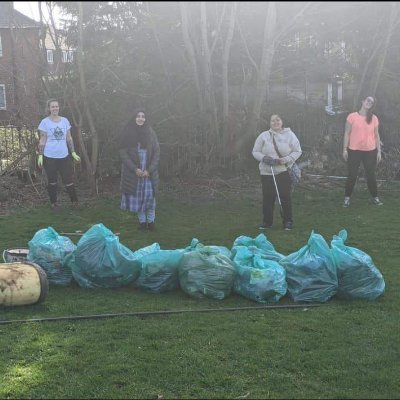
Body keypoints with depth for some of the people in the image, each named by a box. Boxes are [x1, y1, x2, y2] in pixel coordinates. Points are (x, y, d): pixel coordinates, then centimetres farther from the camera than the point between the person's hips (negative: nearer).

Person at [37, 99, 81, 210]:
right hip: (49, 157, -2)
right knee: (52, 181, 9)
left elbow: (69, 138, 10)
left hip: (64, 156, 2)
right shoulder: (45, 122, -4)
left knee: (68, 180, 1)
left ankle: (75, 202, 14)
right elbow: (42, 140, -3)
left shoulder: (65, 121, 5)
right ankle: (53, 203, 22)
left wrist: (73, 153, 7)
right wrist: (40, 156, -7)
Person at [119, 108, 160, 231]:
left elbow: (156, 152, 1)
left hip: (149, 172, 1)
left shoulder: (150, 133, 2)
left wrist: (149, 170, -10)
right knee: (137, 196, 3)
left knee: (150, 196, 0)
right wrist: (135, 169, -12)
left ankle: (150, 221, 14)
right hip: (132, 172, 0)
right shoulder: (127, 133, -1)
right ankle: (142, 221, 17)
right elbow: (123, 153, -4)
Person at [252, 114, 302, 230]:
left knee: (285, 196, -1)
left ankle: (288, 221, 11)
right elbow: (255, 152, 6)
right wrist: (263, 158, -15)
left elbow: (297, 151, 2)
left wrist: (286, 159, -15)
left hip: (284, 171, -1)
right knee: (268, 197, 5)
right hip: (267, 172, 1)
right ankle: (267, 221, 18)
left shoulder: (289, 135, 2)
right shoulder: (263, 136, 4)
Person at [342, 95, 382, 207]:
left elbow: (376, 135, 8)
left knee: (371, 175, 9)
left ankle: (374, 197, 22)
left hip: (370, 151, 2)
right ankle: (347, 197, 14)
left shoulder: (374, 118, 3)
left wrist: (379, 151, 4)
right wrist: (345, 149, -5)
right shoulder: (352, 116, -4)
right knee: (352, 175, 3)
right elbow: (347, 133, -2)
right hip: (354, 150, -2)